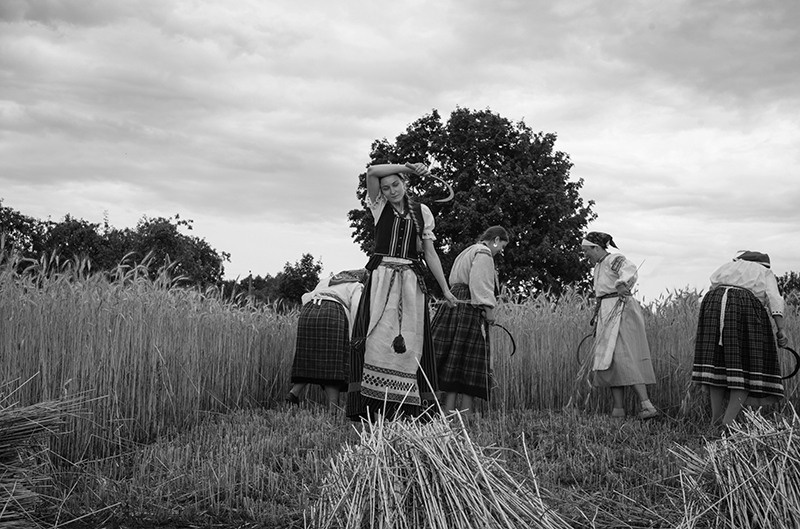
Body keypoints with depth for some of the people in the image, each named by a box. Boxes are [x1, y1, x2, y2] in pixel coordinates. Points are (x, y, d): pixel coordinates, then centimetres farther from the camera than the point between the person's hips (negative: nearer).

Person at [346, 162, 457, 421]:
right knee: (374, 338, -13)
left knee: (410, 343, -5)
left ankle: (410, 407, -3)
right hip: (381, 279, -1)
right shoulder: (379, 206, 9)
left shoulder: (421, 212, 12)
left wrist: (446, 290, 12)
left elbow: (430, 253, 14)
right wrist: (408, 166, -8)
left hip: (411, 282, 1)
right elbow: (372, 171, -8)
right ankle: (367, 407, -14)